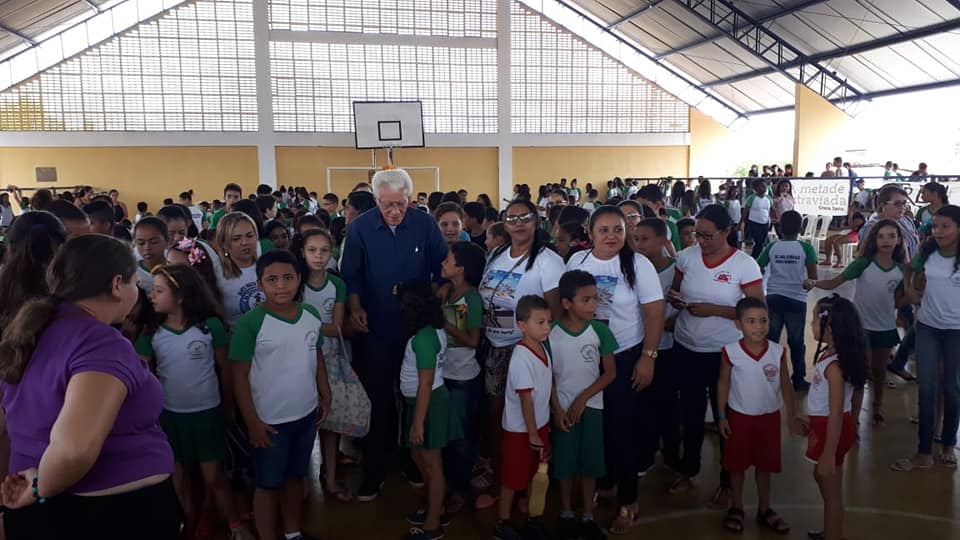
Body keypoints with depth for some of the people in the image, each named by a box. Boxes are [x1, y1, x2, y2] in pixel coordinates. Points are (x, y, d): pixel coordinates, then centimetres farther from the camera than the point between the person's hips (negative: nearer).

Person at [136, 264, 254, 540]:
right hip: (169, 414, 3)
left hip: (207, 412, -3)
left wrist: (229, 406, 5)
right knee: (180, 477, 17)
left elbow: (224, 368, -3)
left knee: (213, 477, 6)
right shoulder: (151, 332, -6)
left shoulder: (210, 326, -14)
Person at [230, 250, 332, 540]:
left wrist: (325, 395, 9)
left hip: (306, 414, 5)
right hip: (270, 420, -5)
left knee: (295, 476, 21)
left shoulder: (312, 315, -3)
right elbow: (240, 375, -14)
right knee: (268, 484, 11)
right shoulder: (250, 322, -18)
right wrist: (252, 421, -14)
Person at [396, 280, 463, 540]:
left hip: (428, 404, -10)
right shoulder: (435, 330, 1)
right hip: (428, 401, 10)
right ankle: (435, 511, 35)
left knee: (431, 464, 3)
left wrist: (418, 422, -21)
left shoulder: (423, 338, -25)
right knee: (420, 457, 22)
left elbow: (426, 384, -24)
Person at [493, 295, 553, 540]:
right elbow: (526, 399, -23)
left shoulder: (543, 350, 0)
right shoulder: (521, 357, -25)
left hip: (540, 424, 8)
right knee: (513, 478, 7)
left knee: (535, 474, 19)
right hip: (520, 429, -8)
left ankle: (533, 518, 35)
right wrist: (533, 434, -19)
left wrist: (543, 426, 14)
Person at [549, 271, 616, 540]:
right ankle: (566, 513, 27)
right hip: (563, 408, -1)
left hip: (592, 406, 1)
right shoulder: (551, 333, -10)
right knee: (565, 463, 8)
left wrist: (583, 398, -10)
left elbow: (610, 373, -4)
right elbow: (548, 375, -4)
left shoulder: (600, 331, -8)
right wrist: (557, 409, -8)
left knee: (589, 463, 7)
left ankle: (588, 516, 23)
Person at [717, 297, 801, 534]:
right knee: (737, 464, 13)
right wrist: (722, 416, -4)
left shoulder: (778, 352, -12)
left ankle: (764, 509, 34)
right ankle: (736, 507, 32)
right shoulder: (731, 352, -17)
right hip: (739, 416, -1)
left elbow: (785, 385, 0)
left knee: (764, 464, 16)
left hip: (769, 417, 2)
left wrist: (792, 416, 1)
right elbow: (723, 383, -5)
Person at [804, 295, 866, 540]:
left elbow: (836, 414, -26)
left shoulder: (834, 366, -28)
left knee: (831, 489, 8)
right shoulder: (830, 353, -1)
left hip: (833, 428, -10)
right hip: (824, 424, 10)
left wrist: (829, 454, -21)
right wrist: (812, 422, 24)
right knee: (821, 477, 26)